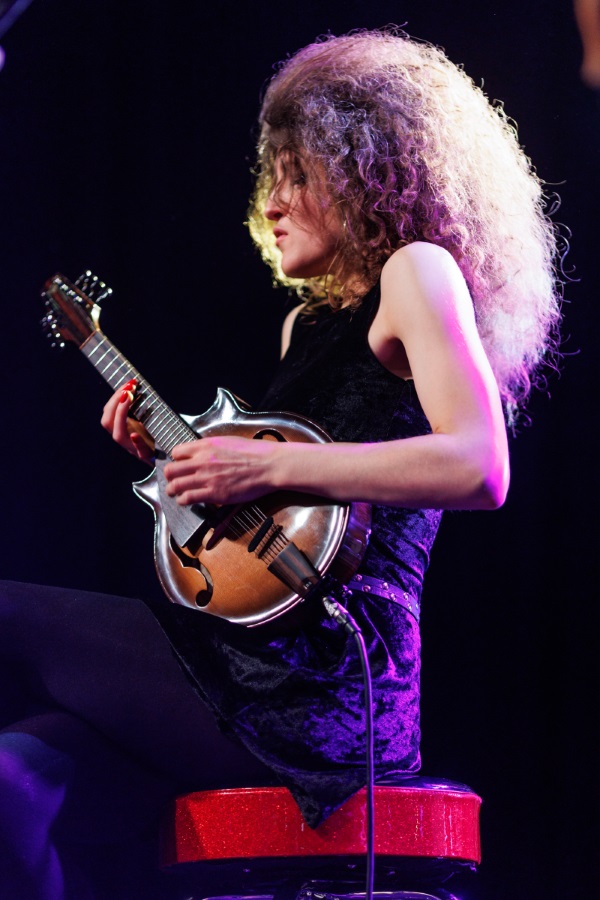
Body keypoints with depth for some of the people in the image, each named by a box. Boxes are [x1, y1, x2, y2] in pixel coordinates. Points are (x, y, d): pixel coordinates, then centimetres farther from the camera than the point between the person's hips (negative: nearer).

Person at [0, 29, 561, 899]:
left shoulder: (416, 271, -3)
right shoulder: (308, 321, 23)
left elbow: (479, 469, -19)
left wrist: (269, 467, -18)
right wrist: (176, 453, 12)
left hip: (324, 682, -8)